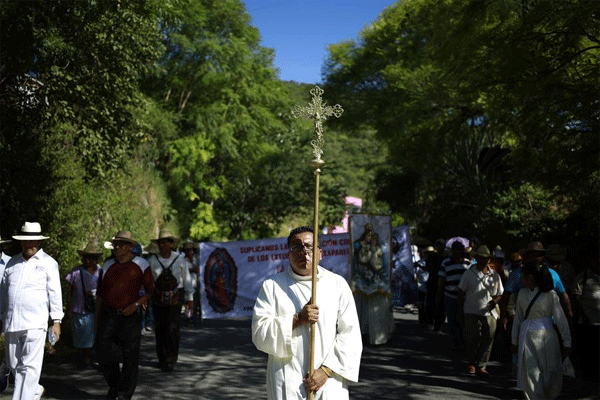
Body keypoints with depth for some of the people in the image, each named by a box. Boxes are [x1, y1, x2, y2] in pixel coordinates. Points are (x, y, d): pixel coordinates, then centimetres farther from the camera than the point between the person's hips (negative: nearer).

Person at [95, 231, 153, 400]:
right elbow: (100, 294, 14)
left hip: (130, 316, -3)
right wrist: (97, 320, 13)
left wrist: (136, 305, -12)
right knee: (103, 352, 0)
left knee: (130, 357, 1)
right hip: (108, 315, 3)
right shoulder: (108, 265, 9)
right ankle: (113, 384, 26)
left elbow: (150, 291, 4)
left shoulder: (141, 265, 0)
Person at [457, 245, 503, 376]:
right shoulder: (469, 273, 2)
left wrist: (495, 301, -5)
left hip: (489, 313, 2)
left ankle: (481, 366, 7)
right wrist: (460, 310, 1)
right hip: (471, 312, -2)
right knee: (472, 339, 1)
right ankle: (471, 363, 21)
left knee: (488, 339, -3)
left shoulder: (495, 275, 9)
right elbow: (461, 292, 5)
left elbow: (499, 294, 18)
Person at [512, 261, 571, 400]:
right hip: (528, 336, 3)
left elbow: (561, 318, -4)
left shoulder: (550, 294, -5)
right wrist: (515, 341, 15)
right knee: (531, 371, -2)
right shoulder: (522, 293, 8)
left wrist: (567, 342, -7)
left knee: (553, 370, -2)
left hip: (547, 335, -3)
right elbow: (517, 318, 14)